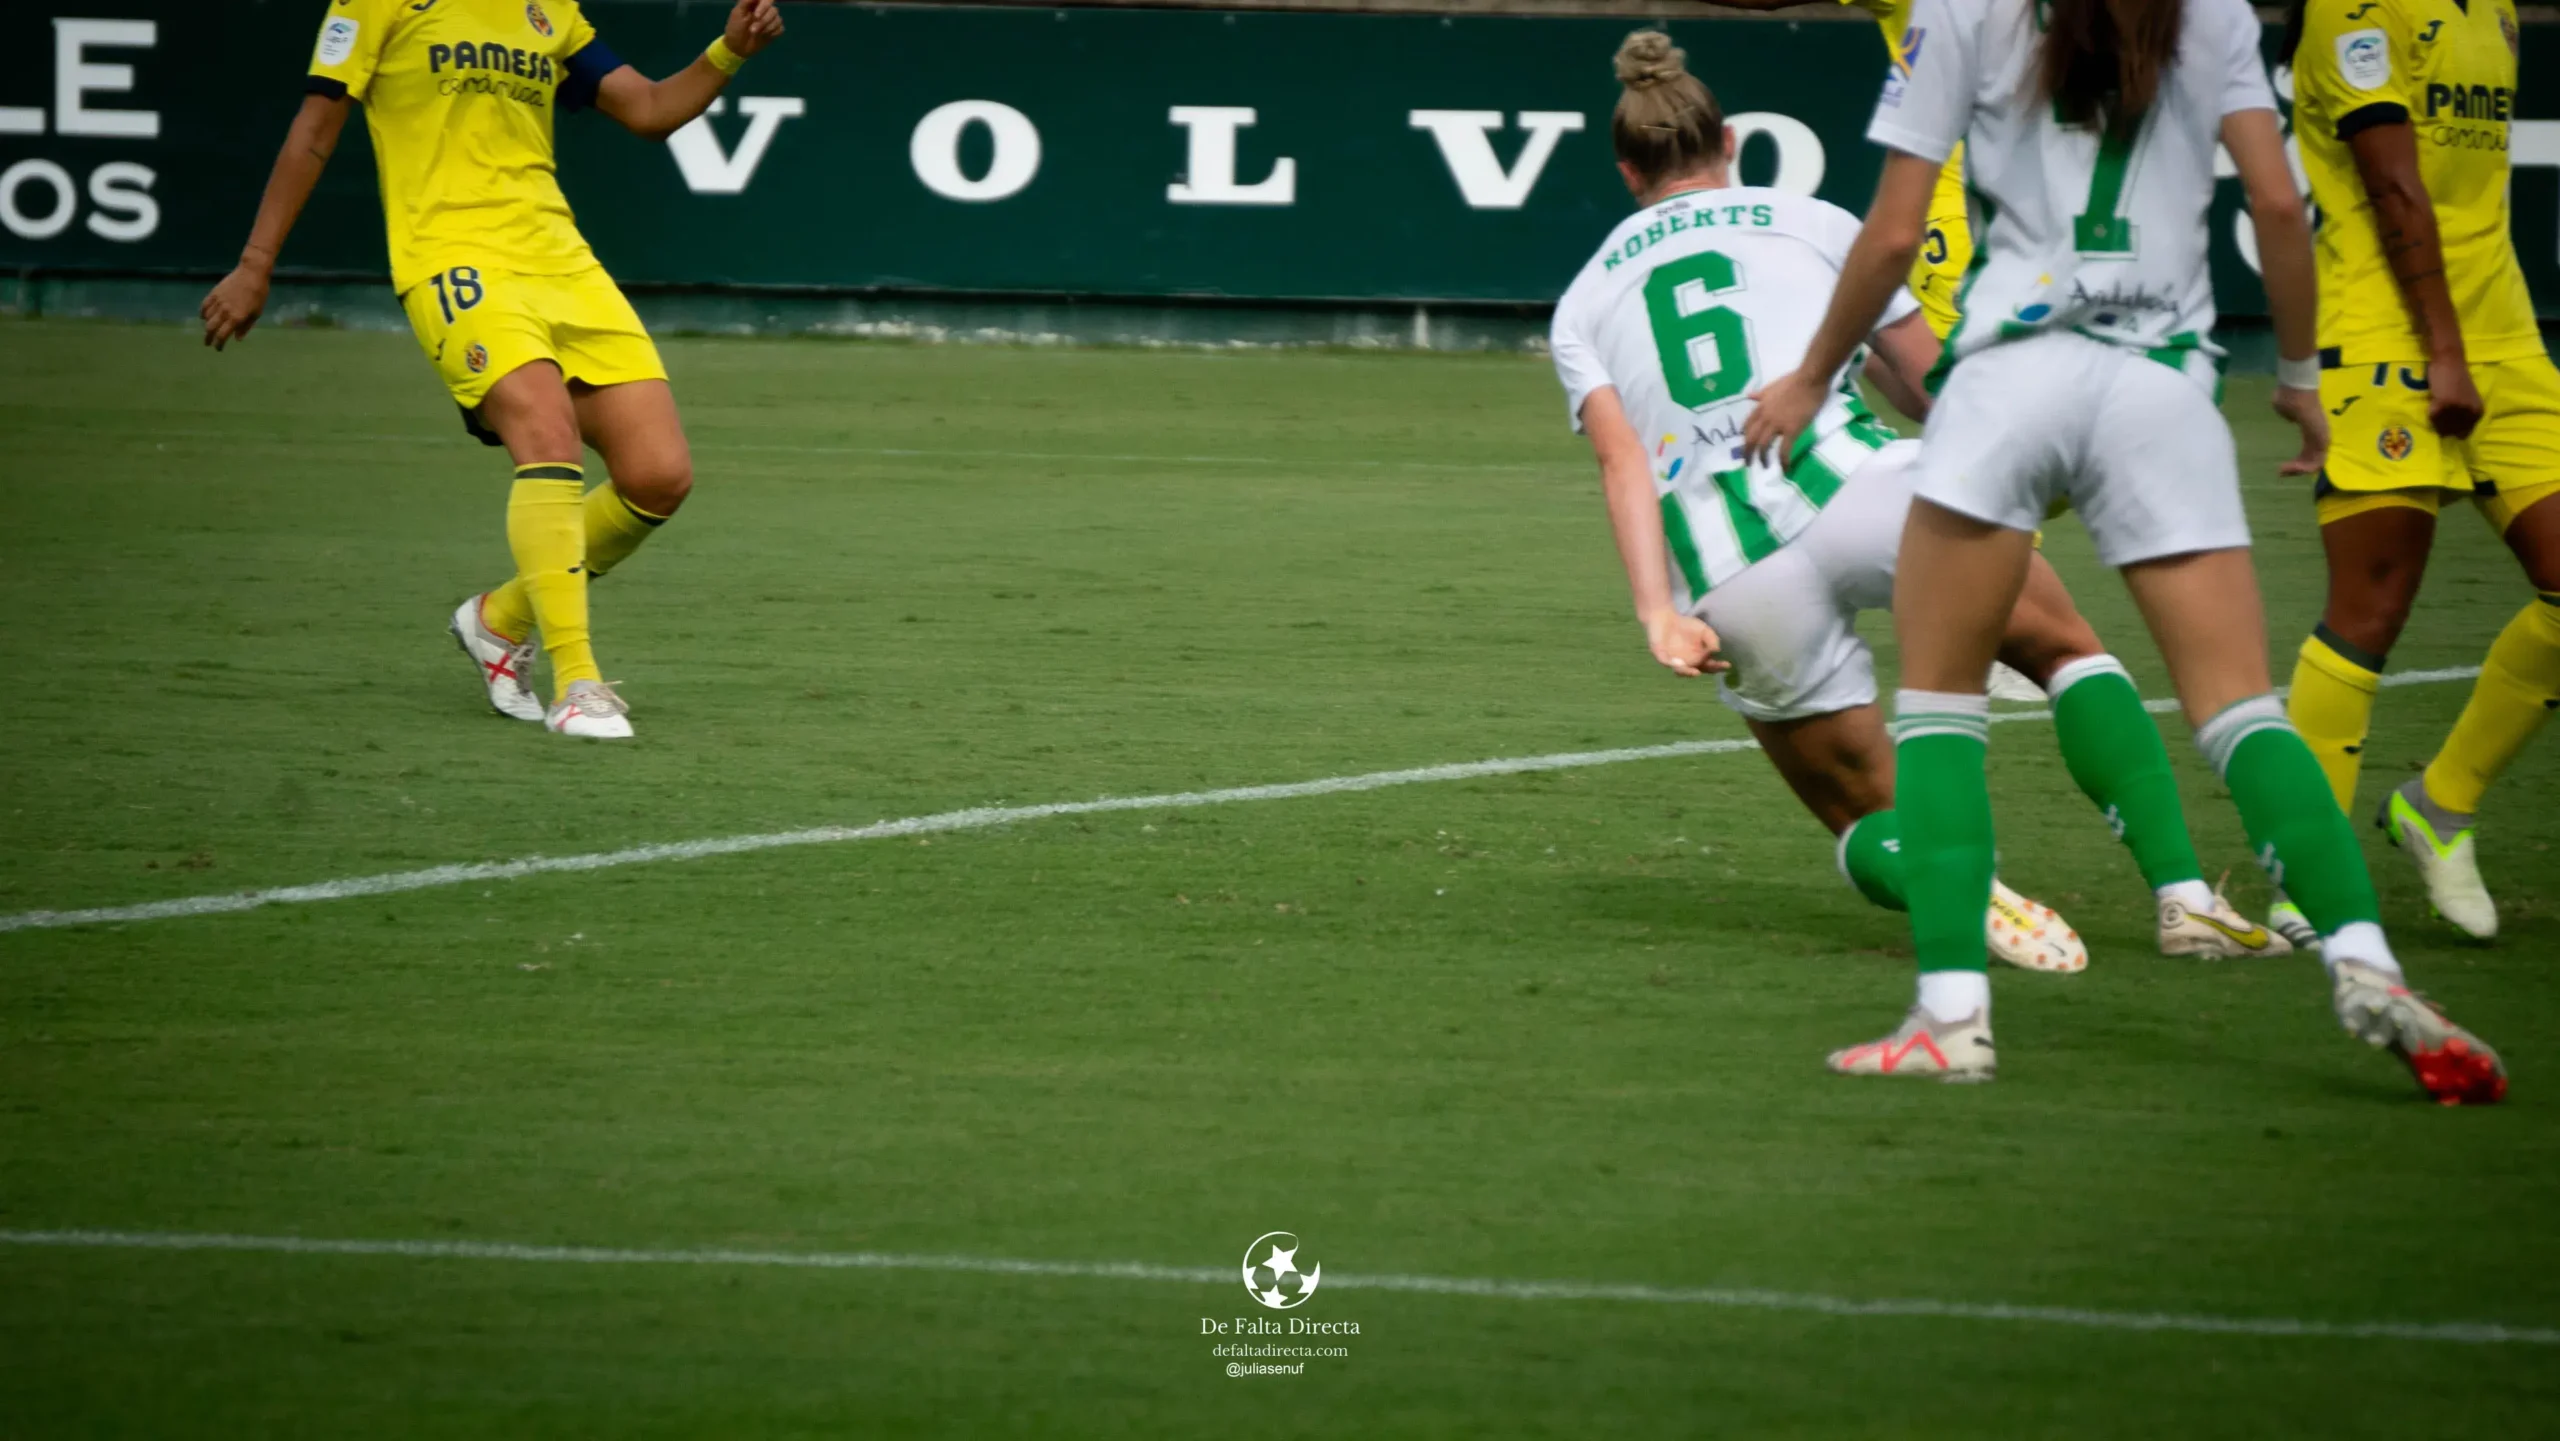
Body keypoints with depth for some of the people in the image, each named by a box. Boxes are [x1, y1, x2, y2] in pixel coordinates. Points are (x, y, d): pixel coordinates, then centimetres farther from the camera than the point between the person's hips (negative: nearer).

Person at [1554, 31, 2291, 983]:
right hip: (1856, 488, -1)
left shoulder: (1581, 305, 22)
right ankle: (2180, 889, 2)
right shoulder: (1811, 224, 20)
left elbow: (1621, 458, 4)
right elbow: (1937, 386, 21)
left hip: (1733, 588, 1)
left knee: (1868, 823, 19)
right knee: (2067, 648, 21)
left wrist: (1658, 613, -7)